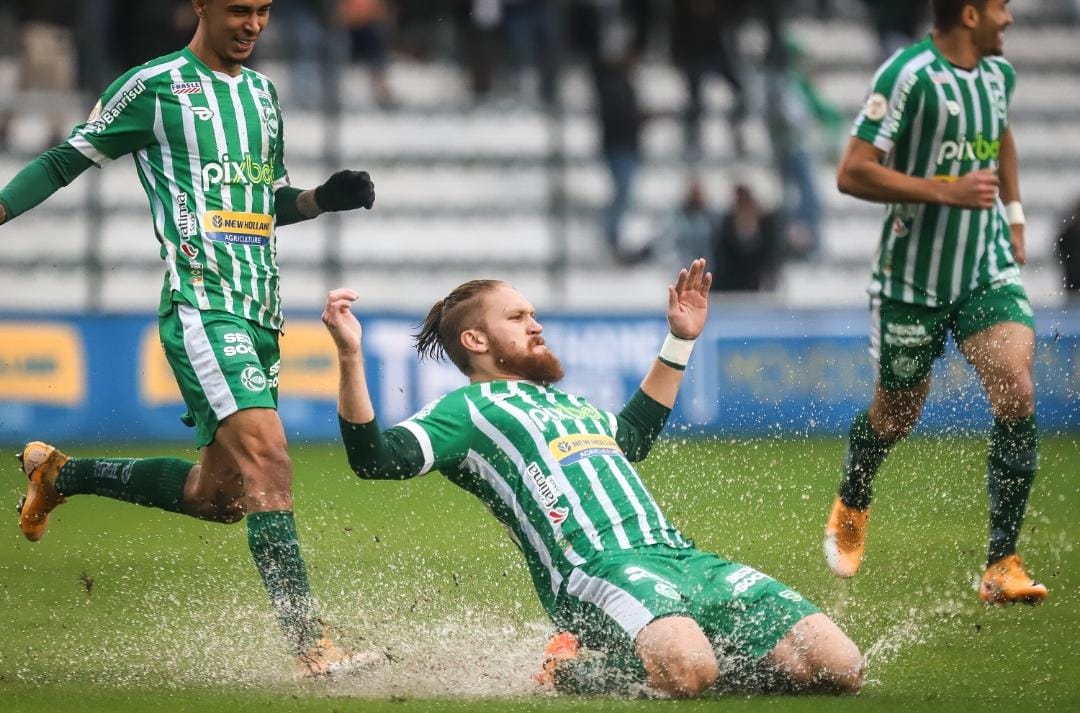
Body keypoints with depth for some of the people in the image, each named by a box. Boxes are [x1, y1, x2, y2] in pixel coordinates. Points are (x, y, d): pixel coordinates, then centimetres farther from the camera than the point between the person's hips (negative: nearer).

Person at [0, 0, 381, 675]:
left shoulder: (262, 90, 18)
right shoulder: (154, 86, -1)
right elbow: (67, 159, 7)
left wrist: (323, 198, 8)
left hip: (262, 311, 8)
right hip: (202, 304, -8)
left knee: (220, 493, 10)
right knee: (265, 453, -23)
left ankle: (60, 474, 32)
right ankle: (313, 648, -26)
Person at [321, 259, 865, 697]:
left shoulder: (565, 402, 35)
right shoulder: (467, 409, 11)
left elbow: (633, 434, 55)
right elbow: (375, 458, -6)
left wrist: (679, 341, 54)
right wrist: (350, 357, -17)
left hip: (680, 557, 8)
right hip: (597, 567, -8)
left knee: (840, 668, -8)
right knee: (686, 673, -40)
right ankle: (584, 668, -6)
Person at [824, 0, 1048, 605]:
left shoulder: (1000, 73, 3)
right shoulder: (909, 75, -19)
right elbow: (853, 173, -21)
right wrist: (948, 192, -25)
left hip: (990, 271, 5)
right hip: (914, 279, -4)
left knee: (1018, 397, -14)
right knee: (897, 415, 12)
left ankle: (1003, 566, -8)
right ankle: (852, 506, 46)